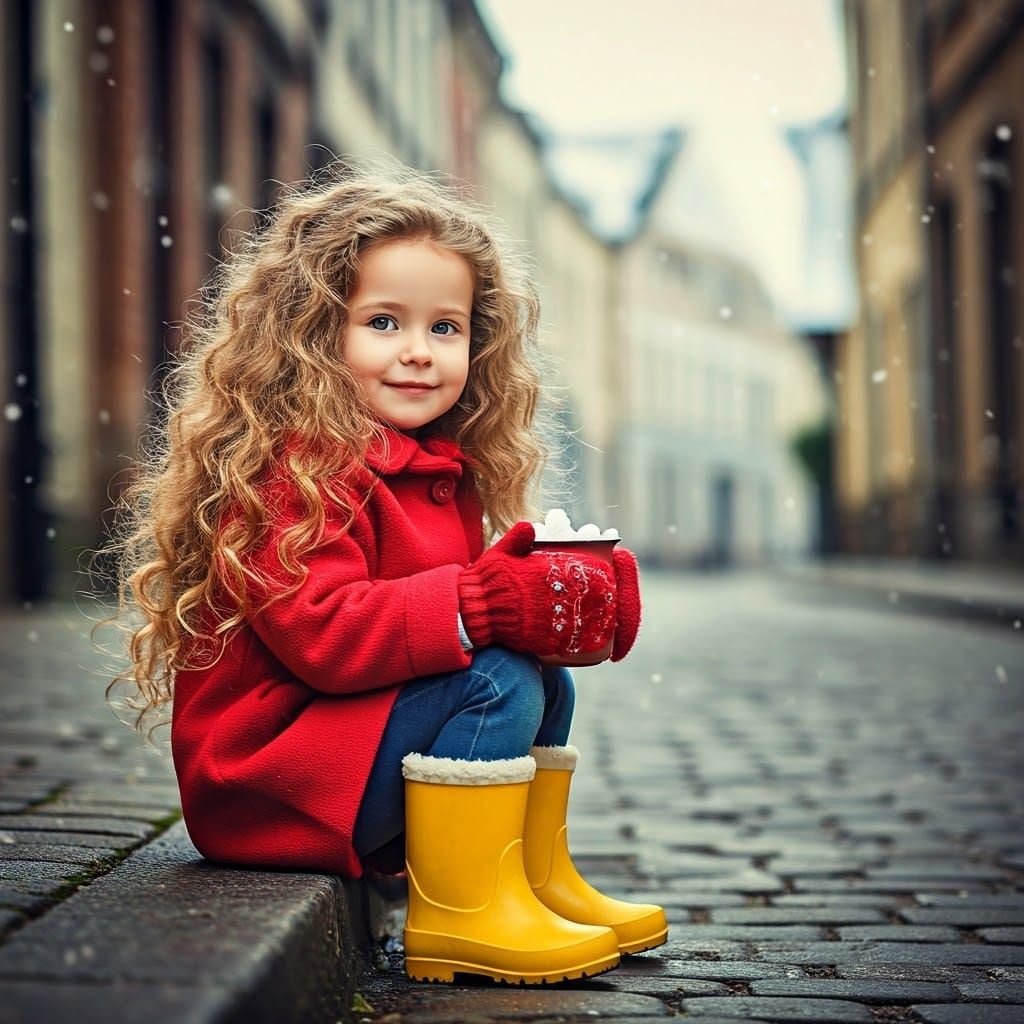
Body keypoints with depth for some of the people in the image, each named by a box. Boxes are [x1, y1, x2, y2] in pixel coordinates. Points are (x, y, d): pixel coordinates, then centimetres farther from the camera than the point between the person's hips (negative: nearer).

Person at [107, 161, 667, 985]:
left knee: (546, 683, 5)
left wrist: (564, 591, -8)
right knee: (497, 681, -21)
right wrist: (486, 601, -31)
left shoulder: (443, 471, 11)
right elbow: (321, 633, -28)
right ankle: (458, 911, -15)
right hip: (265, 782, -9)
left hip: (350, 748, 9)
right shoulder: (297, 473, -19)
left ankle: (538, 879, 11)